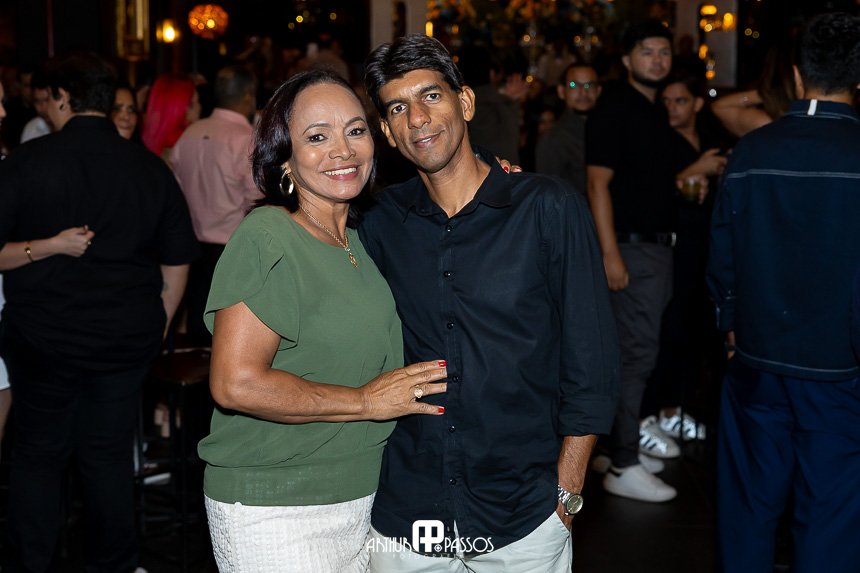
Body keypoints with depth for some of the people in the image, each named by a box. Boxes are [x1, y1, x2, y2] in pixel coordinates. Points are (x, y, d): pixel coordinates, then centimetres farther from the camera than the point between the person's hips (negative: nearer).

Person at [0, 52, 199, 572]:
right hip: (127, 341, 2)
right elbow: (177, 262, 6)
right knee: (110, 455, 12)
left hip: (42, 338, -2)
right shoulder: (150, 168, 1)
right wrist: (156, 326, 15)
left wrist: (44, 248, -10)